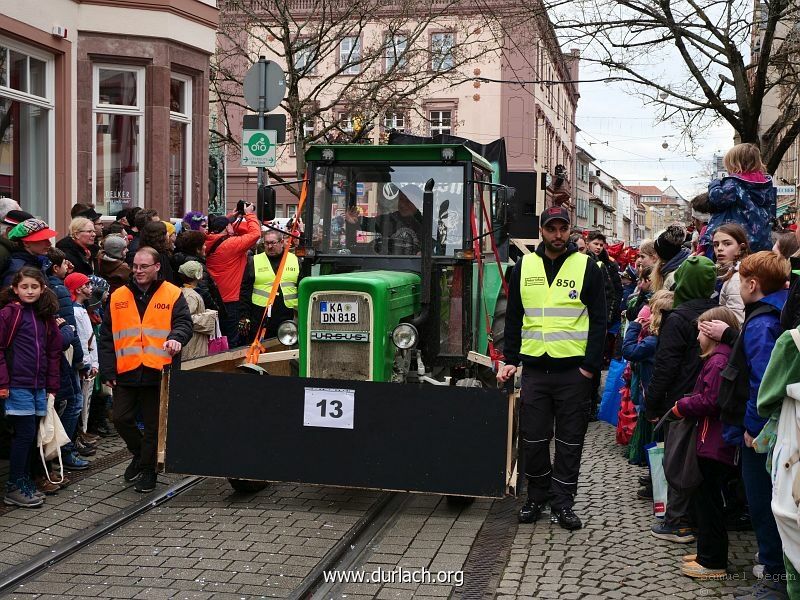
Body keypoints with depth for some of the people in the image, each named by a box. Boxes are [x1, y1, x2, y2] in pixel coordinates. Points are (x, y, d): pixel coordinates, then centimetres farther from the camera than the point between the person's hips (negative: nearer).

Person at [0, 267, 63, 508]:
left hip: (38, 385, 6)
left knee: (28, 434, 10)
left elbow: (53, 351, 16)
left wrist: (52, 385, 12)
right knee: (25, 433, -6)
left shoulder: (46, 316, 13)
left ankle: (24, 483, 19)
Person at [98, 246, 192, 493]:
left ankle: (148, 469, 21)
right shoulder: (118, 297, 8)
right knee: (122, 419, 3)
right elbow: (106, 336, 8)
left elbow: (184, 323, -6)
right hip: (125, 372, 3)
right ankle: (139, 454, 30)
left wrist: (176, 337, -30)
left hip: (157, 372, -2)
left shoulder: (172, 295, 1)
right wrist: (107, 370, 2)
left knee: (153, 424, 6)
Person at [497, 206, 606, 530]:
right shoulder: (524, 266, 9)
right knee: (533, 438, 6)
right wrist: (510, 359, 5)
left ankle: (562, 501, 14)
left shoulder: (587, 267, 1)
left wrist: (590, 365, -8)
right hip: (534, 367, 2)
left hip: (573, 368, -2)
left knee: (570, 439, 4)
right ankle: (537, 497, 21)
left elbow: (598, 320, 0)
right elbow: (513, 317, 13)